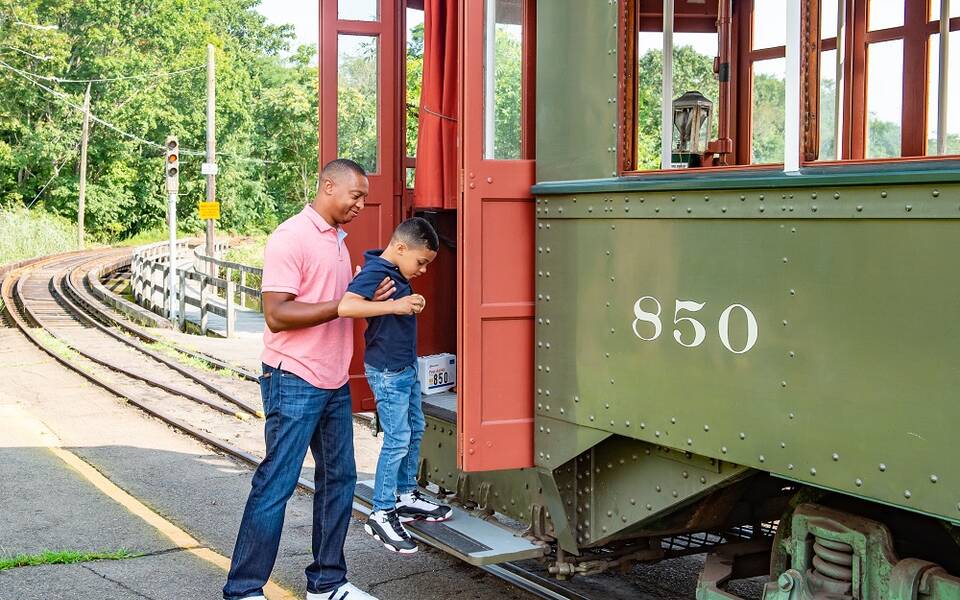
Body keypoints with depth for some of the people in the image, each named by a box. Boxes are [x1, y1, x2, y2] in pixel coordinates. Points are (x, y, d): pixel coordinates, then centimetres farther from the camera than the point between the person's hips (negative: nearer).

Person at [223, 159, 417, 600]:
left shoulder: (337, 237, 15)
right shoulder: (291, 237, -14)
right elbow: (277, 315, -20)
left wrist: (367, 297, 5)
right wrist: (345, 304, -21)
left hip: (334, 384, 9)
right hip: (294, 384, -9)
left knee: (339, 479, 12)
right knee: (276, 485, -4)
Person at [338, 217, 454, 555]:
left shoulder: (397, 274, 8)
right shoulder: (375, 273, -21)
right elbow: (346, 306, -39)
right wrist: (395, 305, -39)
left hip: (406, 367, 10)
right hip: (387, 371, -10)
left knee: (415, 429, 19)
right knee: (397, 440, -8)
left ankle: (407, 497, 33)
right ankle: (381, 515, 1)